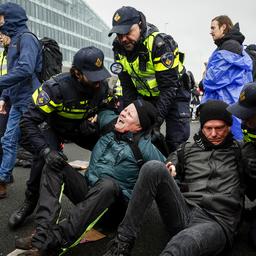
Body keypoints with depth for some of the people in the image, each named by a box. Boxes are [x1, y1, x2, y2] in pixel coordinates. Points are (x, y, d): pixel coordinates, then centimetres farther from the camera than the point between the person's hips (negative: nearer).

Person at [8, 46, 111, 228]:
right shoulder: (57, 87, -35)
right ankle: (30, 203, -6)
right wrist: (45, 150, -48)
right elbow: (28, 122, -35)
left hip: (83, 129, 4)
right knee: (45, 158, -32)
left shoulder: (102, 87, -20)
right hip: (55, 128, -3)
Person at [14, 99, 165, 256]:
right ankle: (43, 233, -28)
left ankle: (51, 243, -41)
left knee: (109, 184, -40)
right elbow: (104, 111, 23)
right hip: (88, 189, 6)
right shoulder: (109, 121, 2)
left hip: (114, 202, -6)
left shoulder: (144, 147, -12)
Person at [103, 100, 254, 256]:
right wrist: (170, 168, 9)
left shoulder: (240, 152, 15)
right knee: (154, 167, -24)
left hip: (217, 223, -4)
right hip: (183, 212, 4)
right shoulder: (189, 149, 21)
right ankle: (124, 242, -23)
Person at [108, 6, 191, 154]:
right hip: (146, 96, 5)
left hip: (175, 93, -5)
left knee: (176, 141, -9)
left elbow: (169, 87, -28)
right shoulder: (119, 47, -9)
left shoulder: (159, 43, -28)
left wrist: (157, 118, -31)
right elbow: (127, 86, -3)